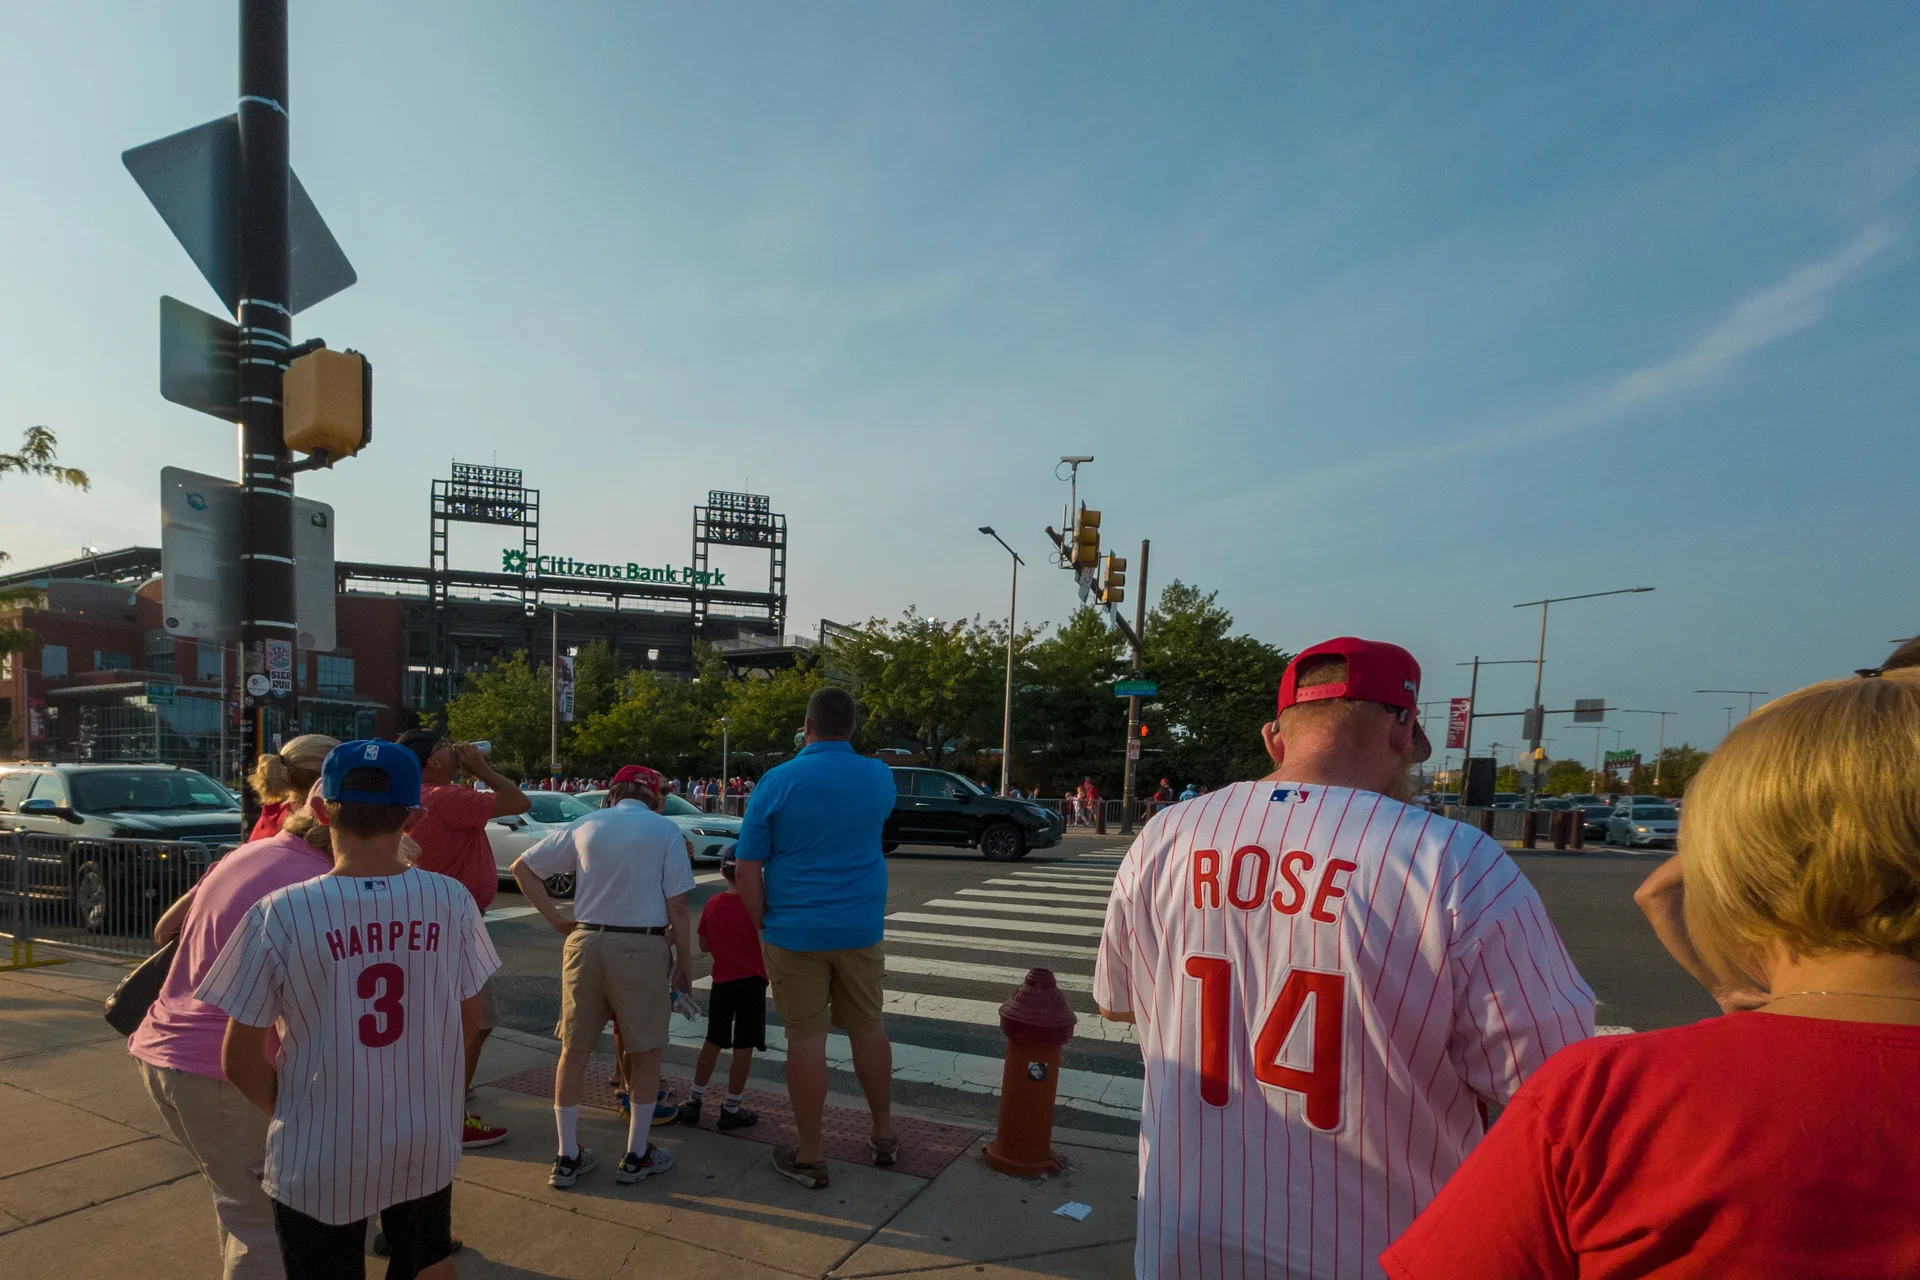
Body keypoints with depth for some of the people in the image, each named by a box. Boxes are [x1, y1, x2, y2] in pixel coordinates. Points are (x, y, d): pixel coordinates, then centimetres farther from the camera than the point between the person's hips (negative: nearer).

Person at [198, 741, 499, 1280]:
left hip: (322, 1159, -2)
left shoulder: (279, 916, -19)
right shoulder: (452, 901, -14)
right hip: (428, 1144, 2)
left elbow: (241, 1062, -10)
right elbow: (469, 1014, -1)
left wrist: (290, 1112, 9)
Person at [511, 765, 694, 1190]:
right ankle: (636, 1155, 21)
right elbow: (676, 906, -6)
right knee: (645, 1052, 12)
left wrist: (557, 920, 11)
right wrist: (684, 962, 4)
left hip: (584, 942, 3)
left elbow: (522, 868, 11)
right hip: (643, 946, -3)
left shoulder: (585, 826, 8)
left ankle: (568, 1157, 23)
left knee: (574, 1050, 15)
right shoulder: (665, 830, -3)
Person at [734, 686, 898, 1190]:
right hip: (861, 929, 3)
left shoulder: (778, 781, -10)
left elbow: (748, 868, -9)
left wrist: (762, 925, 2)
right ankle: (884, 1136, 29)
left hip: (795, 932, -3)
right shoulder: (879, 777, -1)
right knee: (869, 1030, 16)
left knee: (806, 1039, 5)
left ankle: (809, 1158, 15)